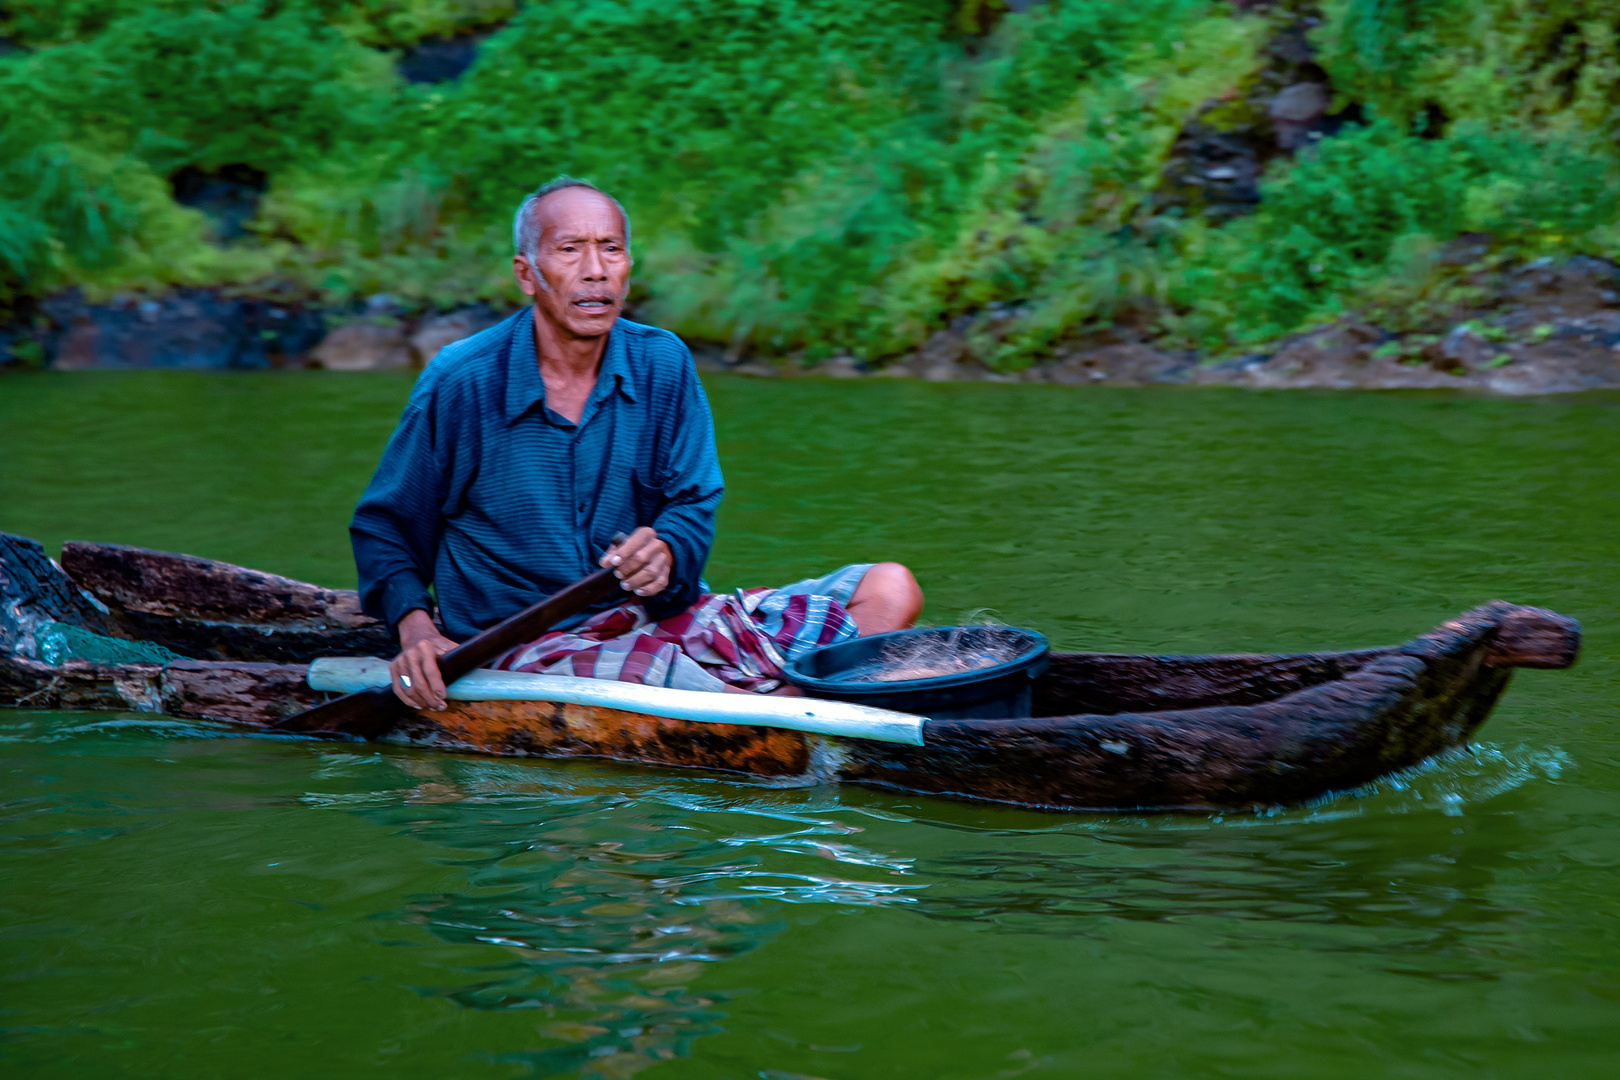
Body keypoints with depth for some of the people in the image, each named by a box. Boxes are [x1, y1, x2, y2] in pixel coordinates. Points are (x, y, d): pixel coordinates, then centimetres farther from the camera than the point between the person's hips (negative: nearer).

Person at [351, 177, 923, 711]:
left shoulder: (663, 365, 3)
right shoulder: (458, 385, -7)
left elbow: (694, 503, 6)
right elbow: (384, 528, 3)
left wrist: (666, 552, -19)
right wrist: (416, 629, -14)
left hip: (660, 615, 5)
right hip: (532, 651, -5)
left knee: (890, 590, -9)